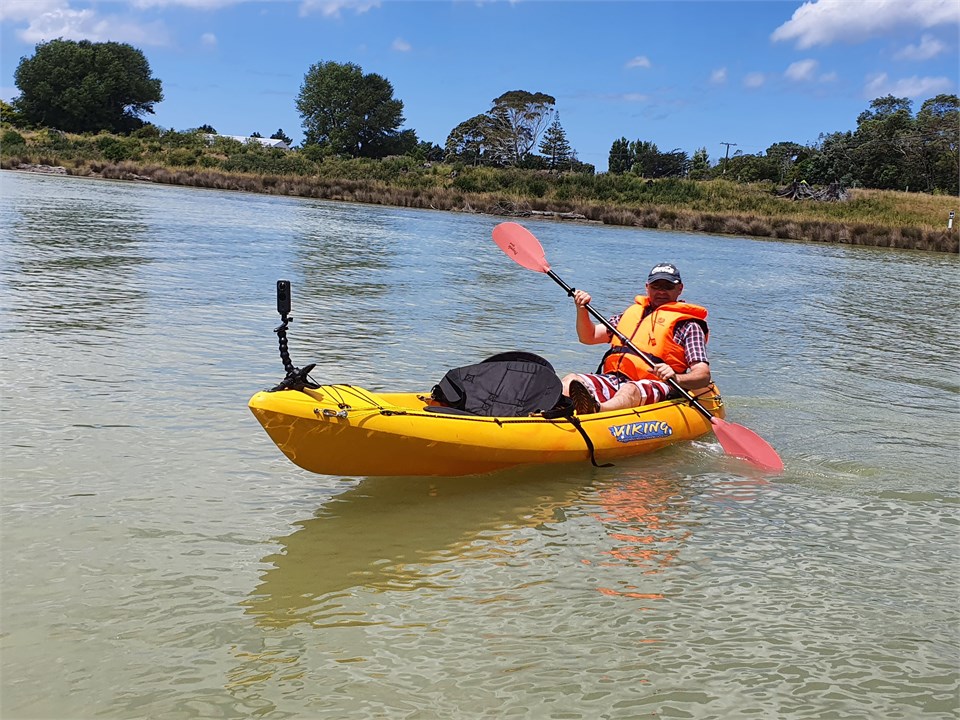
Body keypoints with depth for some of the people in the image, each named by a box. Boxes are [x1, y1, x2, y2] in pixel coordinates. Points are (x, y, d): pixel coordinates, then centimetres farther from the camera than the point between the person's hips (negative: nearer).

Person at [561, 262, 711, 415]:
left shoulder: (688, 326, 11)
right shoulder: (633, 312, 27)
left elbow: (704, 375, -1)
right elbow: (589, 337, 27)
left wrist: (676, 378, -23)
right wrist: (582, 309, 8)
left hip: (651, 386, -5)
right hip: (611, 380, 5)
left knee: (630, 391, -40)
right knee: (570, 380, -23)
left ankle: (595, 410, -71)